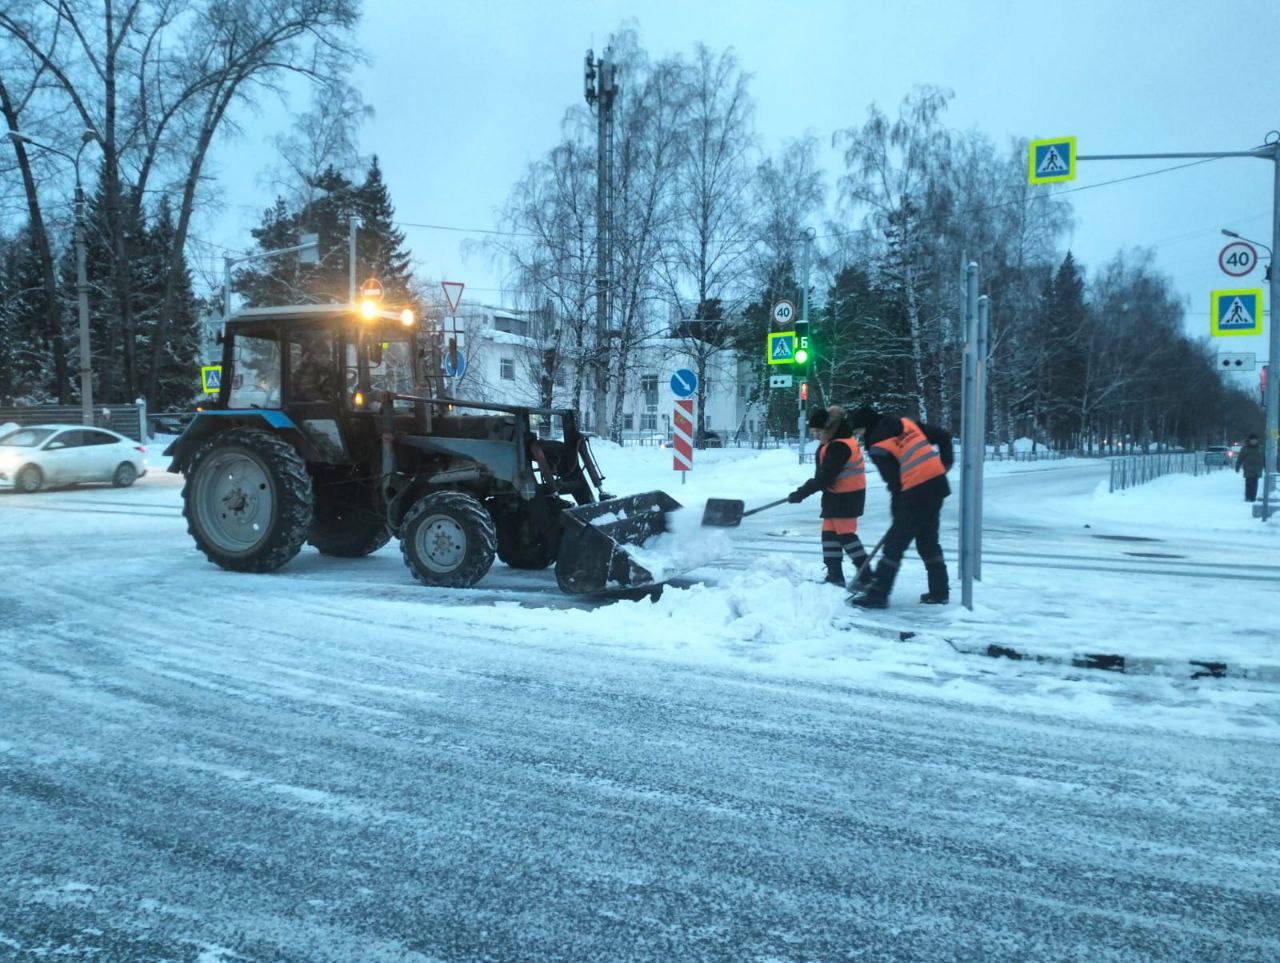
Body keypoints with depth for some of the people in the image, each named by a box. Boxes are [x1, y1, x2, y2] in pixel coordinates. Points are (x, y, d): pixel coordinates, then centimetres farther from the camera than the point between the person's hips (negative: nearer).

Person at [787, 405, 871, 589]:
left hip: (847, 496, -10)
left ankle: (865, 575, -1)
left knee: (845, 534, -7)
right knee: (829, 533, 10)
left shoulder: (839, 447, -24)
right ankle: (834, 575, 15)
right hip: (835, 494, 10)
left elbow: (825, 477, -26)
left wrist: (802, 493, -23)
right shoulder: (832, 442, 8)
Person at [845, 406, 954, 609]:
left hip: (916, 493, -8)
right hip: (938, 483, 8)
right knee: (928, 541, 19)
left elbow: (895, 481, -8)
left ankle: (877, 595, 1)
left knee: (894, 543, -1)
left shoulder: (877, 446, -8)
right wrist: (945, 462, 21)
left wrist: (897, 512, 4)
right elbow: (943, 436, 12)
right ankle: (939, 592, 24)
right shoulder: (905, 423, 11)